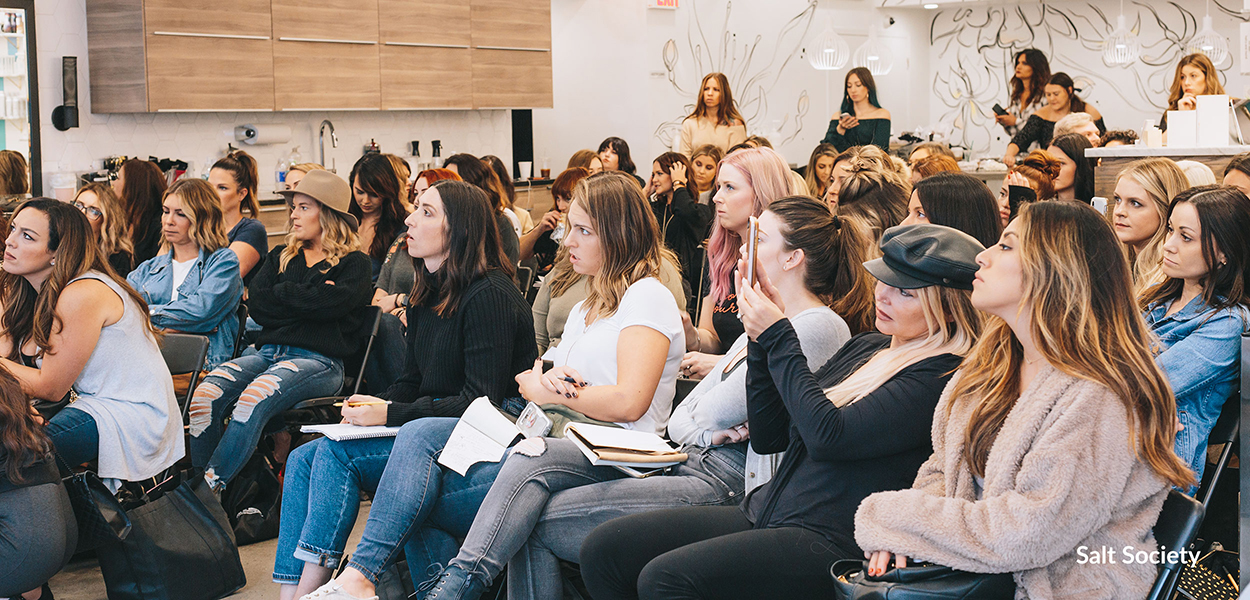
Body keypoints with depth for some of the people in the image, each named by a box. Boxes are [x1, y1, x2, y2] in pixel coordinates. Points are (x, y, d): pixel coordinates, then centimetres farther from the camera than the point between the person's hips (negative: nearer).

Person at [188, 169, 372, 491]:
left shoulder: (354, 263, 10)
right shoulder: (281, 256, 26)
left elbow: (334, 302, -11)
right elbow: (257, 304, 9)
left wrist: (283, 292, 3)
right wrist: (311, 298, 1)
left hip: (318, 359, -5)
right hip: (268, 352, 5)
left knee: (253, 399, -34)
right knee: (206, 395, -25)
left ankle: (210, 488, -31)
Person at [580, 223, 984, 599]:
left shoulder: (941, 375, -9)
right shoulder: (863, 348, 17)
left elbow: (829, 436, -19)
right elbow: (766, 437, 17)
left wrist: (778, 338, -10)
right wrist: (761, 340, 4)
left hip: (830, 542, -9)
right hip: (762, 515, 9)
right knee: (603, 549, -7)